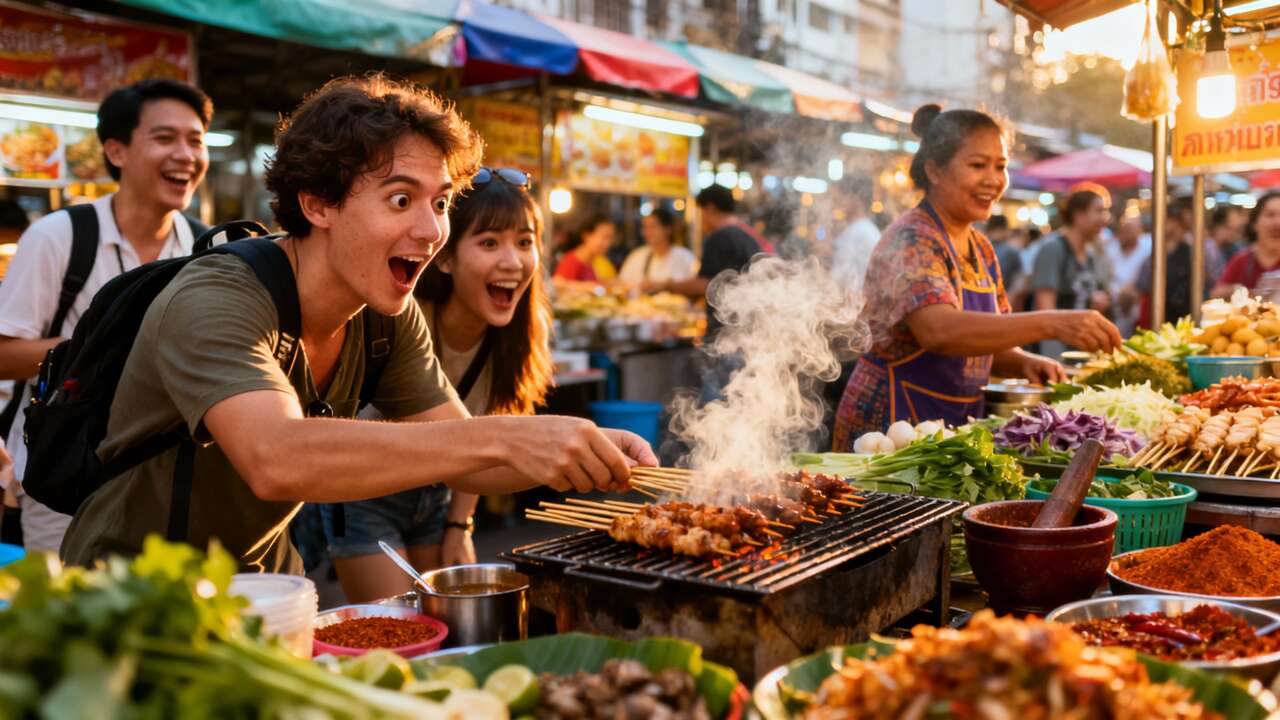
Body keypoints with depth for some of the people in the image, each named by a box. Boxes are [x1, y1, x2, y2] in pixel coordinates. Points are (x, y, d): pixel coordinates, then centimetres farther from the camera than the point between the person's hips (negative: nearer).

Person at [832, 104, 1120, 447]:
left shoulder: (981, 248, 10)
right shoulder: (911, 242, -17)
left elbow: (986, 342, 16)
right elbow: (940, 331, -33)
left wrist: (1026, 362, -6)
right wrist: (1053, 323, -39)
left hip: (959, 424, 8)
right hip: (893, 418, -8)